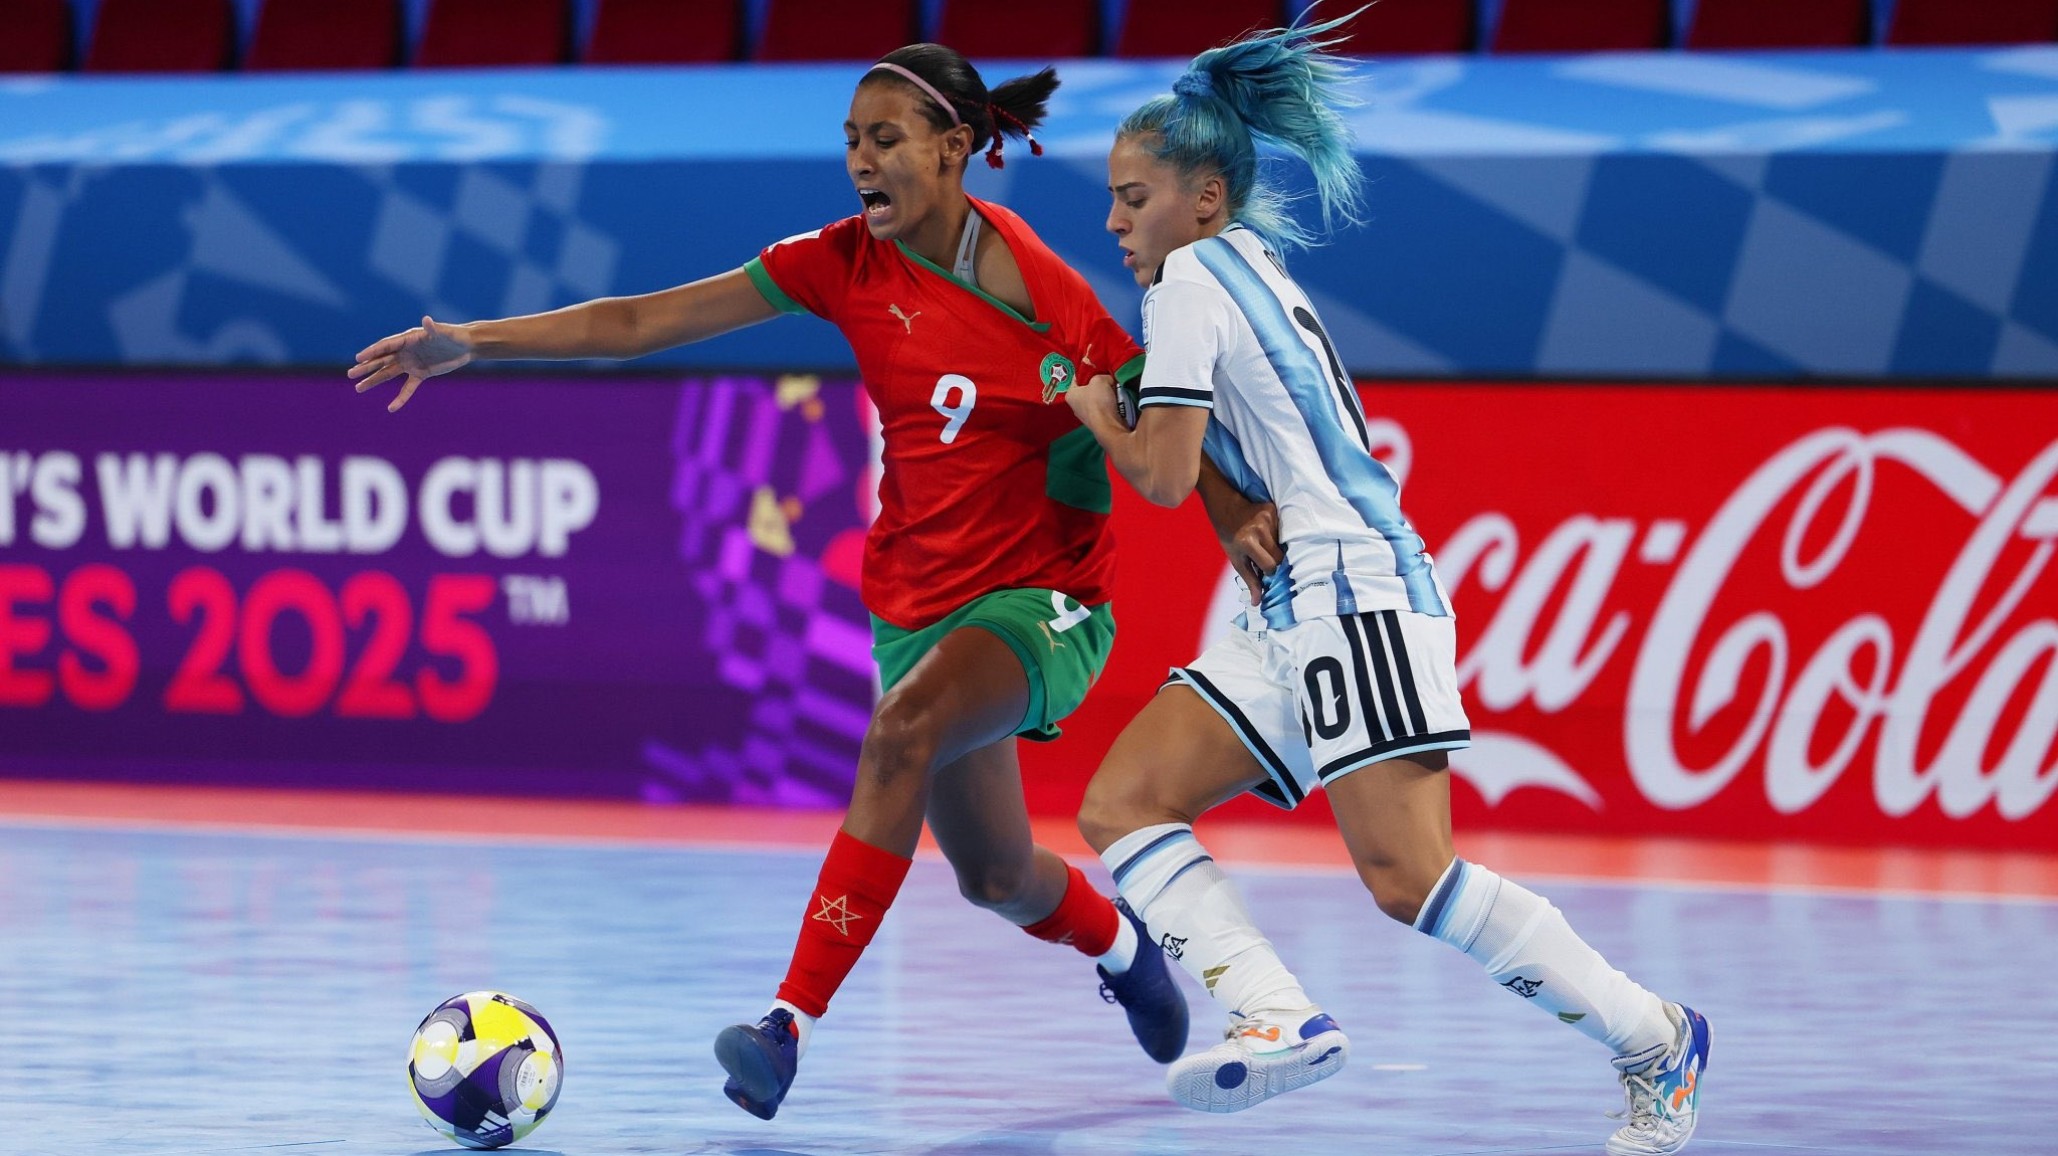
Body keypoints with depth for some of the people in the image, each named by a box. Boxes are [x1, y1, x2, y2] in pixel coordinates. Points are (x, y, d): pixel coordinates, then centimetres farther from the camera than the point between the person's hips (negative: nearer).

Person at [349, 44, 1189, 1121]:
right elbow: (644, 322, -7)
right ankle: (1117, 942, 52)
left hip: (1043, 598, -5)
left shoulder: (1044, 289, -17)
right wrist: (473, 341, -13)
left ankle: (793, 1021, -37)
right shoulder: (846, 262, -5)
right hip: (916, 600, 5)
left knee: (902, 730, -34)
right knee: (995, 878, 15)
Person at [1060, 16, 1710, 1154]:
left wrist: (1096, 413, 10)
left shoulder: (1190, 279, -6)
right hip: (1298, 610, 11)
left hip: (1353, 587, -11)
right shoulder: (1252, 268, 23)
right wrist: (1262, 522, 4)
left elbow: (1164, 474, -10)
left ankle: (1653, 1039, -8)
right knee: (1120, 808, -1)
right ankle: (1278, 1015, -17)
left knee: (1405, 873, -17)